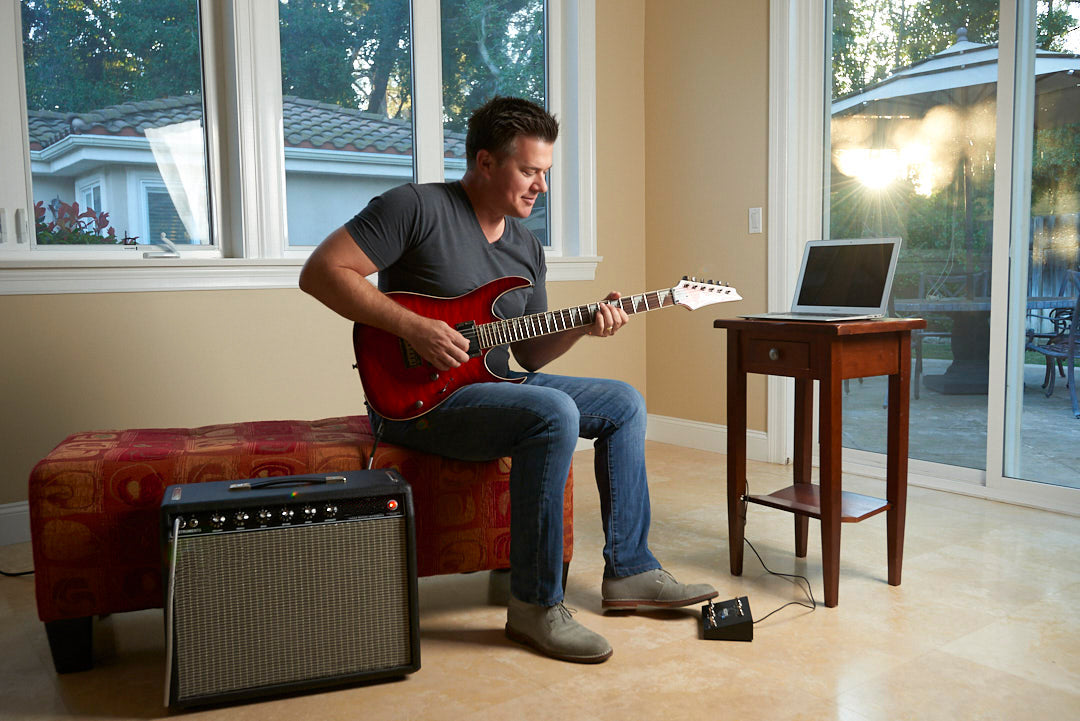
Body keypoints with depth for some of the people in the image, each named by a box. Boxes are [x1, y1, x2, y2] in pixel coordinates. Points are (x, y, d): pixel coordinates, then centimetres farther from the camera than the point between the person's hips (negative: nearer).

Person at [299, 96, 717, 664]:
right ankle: (535, 605, -18)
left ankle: (629, 570, 12)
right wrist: (412, 327, -22)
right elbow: (321, 271, -16)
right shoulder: (417, 207, -11)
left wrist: (579, 328, -6)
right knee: (555, 414, -32)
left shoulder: (527, 248, 12)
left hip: (495, 384, 9)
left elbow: (527, 352, 13)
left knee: (624, 403, 7)